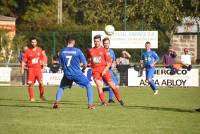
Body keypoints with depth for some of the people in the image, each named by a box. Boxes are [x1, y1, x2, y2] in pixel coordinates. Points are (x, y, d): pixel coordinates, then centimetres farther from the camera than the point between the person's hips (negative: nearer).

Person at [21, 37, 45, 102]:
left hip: (38, 68, 2)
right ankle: (31, 97, 7)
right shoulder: (28, 51, -2)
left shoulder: (39, 49, 7)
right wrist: (22, 69, -11)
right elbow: (24, 60, -3)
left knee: (41, 83, -8)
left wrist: (42, 65, 16)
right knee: (30, 84, -4)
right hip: (31, 69, -2)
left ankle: (41, 95, 11)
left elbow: (41, 58, 20)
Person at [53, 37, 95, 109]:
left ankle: (56, 102, 6)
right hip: (77, 73, -3)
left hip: (67, 74, 3)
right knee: (88, 86, 13)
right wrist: (82, 70, 18)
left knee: (61, 87, 27)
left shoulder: (62, 52, 0)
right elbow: (85, 64, -3)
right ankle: (90, 104, 3)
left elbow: (61, 64, 9)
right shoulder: (77, 51, -8)